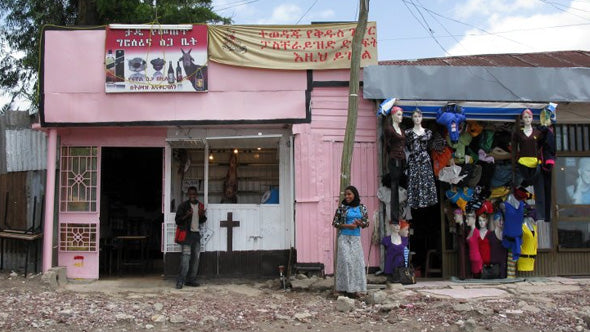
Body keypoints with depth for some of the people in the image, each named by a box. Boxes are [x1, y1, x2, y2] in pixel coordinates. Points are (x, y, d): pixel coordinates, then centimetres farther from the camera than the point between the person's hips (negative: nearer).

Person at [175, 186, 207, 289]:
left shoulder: (200, 205, 12)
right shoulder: (183, 206, -4)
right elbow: (177, 220, -4)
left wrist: (203, 216, -2)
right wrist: (186, 216, -21)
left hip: (196, 234, 6)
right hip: (187, 233, -6)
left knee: (195, 257, 6)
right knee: (185, 257, -13)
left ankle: (191, 280, 13)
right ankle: (180, 281, -11)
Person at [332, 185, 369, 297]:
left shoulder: (362, 208, 4)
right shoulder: (342, 207, -3)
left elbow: (366, 222, 10)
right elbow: (335, 223, -2)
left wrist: (360, 223, -12)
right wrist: (347, 226, -15)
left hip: (356, 238, 3)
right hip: (344, 238, -3)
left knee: (357, 261, 2)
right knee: (346, 261, -8)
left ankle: (356, 288, 10)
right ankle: (347, 287, -1)